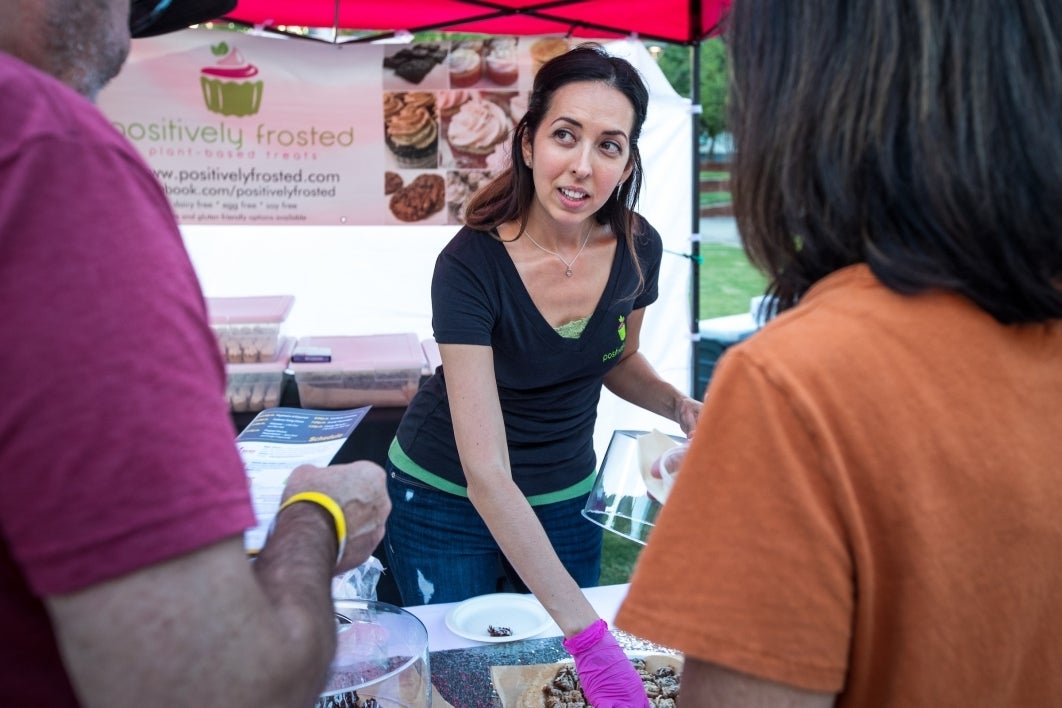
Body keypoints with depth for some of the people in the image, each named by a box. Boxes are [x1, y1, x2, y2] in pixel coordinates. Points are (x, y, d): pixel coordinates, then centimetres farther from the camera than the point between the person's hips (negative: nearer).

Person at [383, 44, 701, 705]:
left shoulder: (638, 248, -13)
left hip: (566, 498, 4)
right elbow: (487, 473, -33)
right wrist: (584, 625, -38)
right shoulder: (471, 264, -28)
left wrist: (680, 405, -13)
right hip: (448, 499, -4)